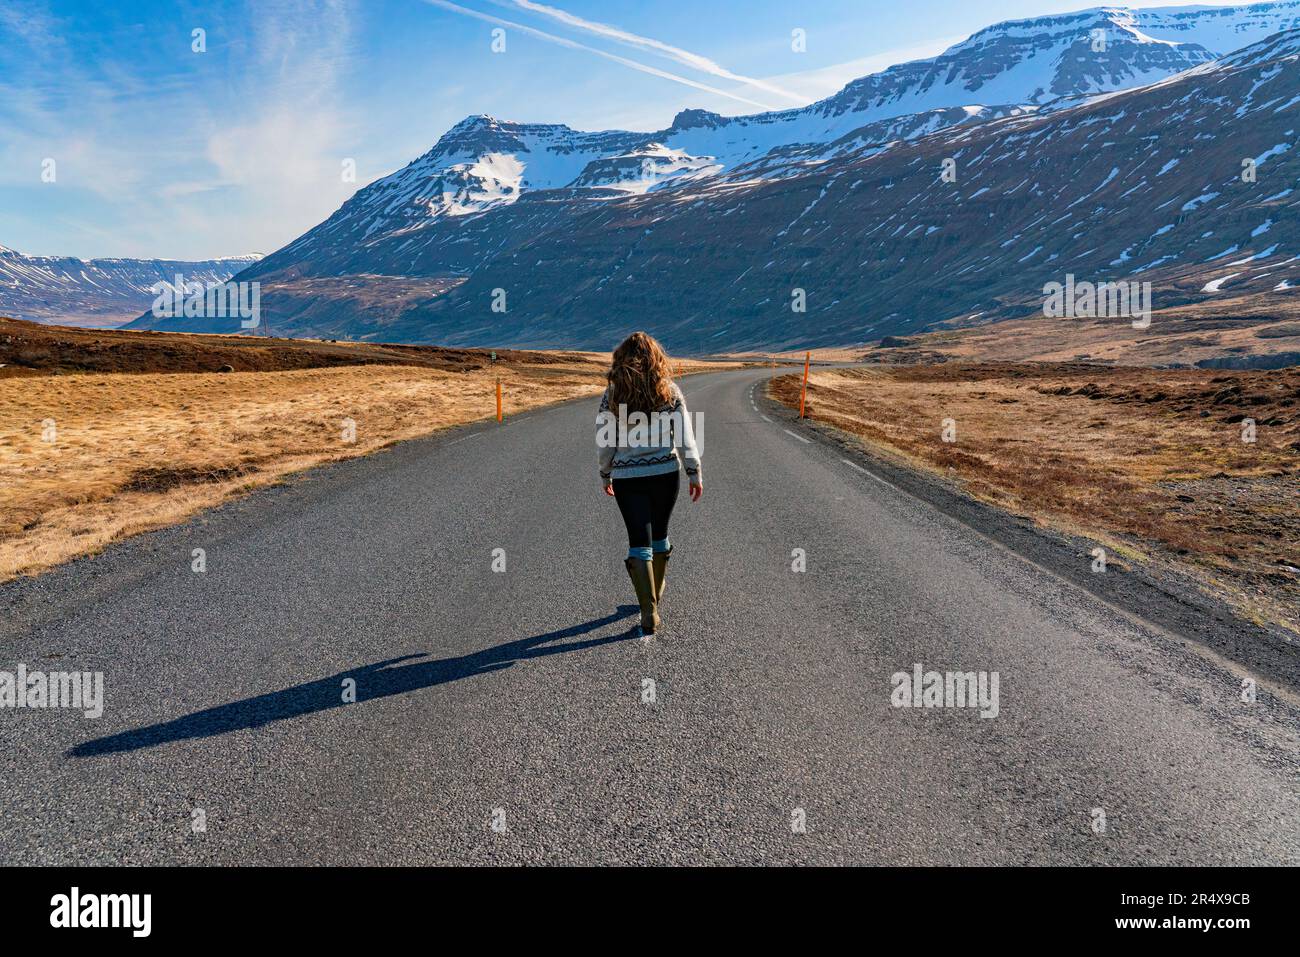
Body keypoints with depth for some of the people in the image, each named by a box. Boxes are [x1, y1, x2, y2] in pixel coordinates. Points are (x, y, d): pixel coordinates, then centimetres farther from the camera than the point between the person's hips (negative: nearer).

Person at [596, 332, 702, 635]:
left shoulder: (612, 394, -4)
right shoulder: (670, 391, -3)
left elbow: (604, 440, -1)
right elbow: (685, 437, -4)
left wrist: (605, 474, 12)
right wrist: (695, 473, 4)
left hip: (627, 478, -1)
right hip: (666, 473, 1)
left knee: (639, 543, 4)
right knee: (659, 534, 21)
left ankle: (650, 614, -3)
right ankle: (655, 594, 39)